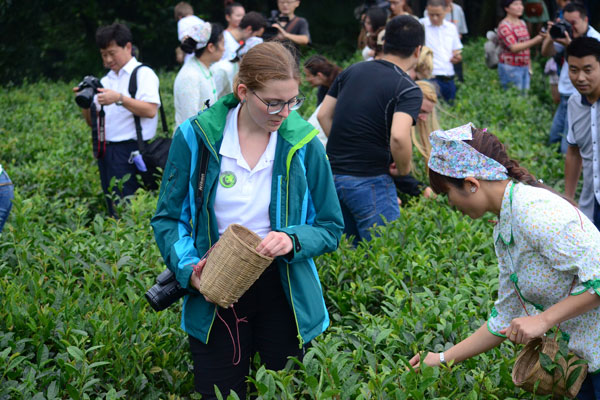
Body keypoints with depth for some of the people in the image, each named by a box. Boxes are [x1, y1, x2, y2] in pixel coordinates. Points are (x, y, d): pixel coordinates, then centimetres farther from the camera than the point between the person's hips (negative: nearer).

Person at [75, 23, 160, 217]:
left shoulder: (143, 74, -1)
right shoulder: (106, 80, 20)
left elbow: (150, 110, -17)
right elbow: (92, 121, 19)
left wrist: (119, 99, -23)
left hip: (130, 151, -7)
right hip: (106, 151, 7)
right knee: (113, 209, 9)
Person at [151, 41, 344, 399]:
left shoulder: (303, 143, -7)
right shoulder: (196, 137, -8)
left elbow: (330, 228, 1)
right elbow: (169, 218, 2)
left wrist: (293, 240, -19)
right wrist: (188, 267, -15)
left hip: (284, 294, 1)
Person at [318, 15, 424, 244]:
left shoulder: (352, 71, 9)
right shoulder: (408, 90, -11)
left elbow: (324, 115, 12)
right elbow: (398, 137, -26)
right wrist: (404, 169, -9)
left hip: (333, 173, 7)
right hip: (370, 180, -7)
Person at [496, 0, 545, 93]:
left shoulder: (522, 23, 14)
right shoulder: (504, 26, -12)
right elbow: (514, 48, -22)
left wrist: (529, 65, 20)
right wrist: (535, 41, -29)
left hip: (524, 67, 8)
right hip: (510, 67, -8)